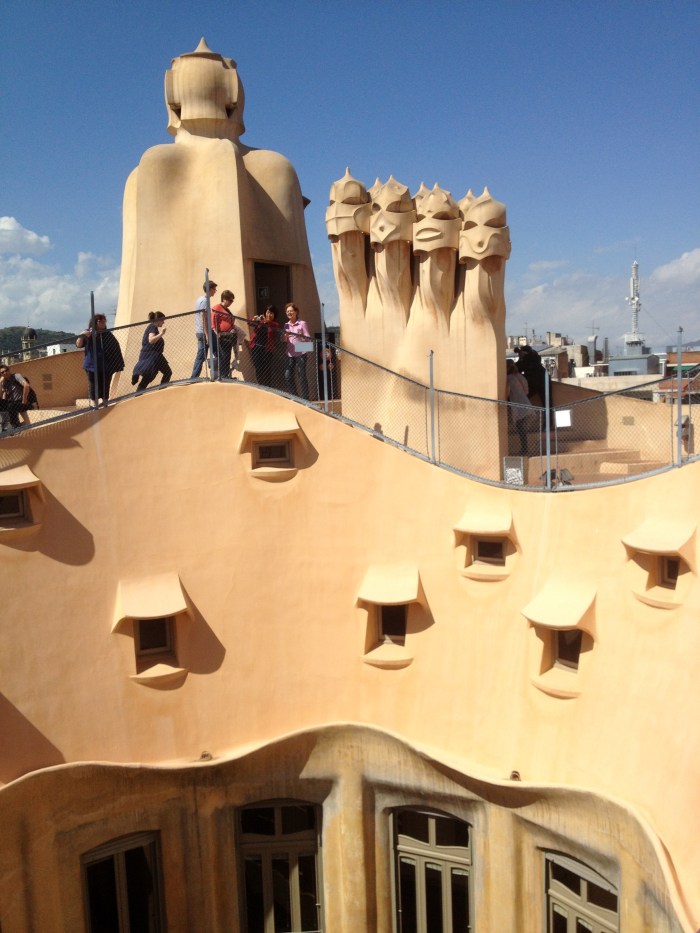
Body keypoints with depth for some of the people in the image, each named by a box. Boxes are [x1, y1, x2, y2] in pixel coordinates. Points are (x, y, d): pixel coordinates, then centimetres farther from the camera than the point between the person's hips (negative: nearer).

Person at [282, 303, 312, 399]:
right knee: (287, 376, 0)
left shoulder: (302, 323, 1)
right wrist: (285, 335, -8)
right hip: (290, 354, 5)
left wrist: (300, 336, -21)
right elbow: (283, 340, 12)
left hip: (300, 353, -5)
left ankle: (305, 398, 2)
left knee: (302, 376, -4)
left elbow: (308, 338, -2)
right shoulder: (286, 325, 14)